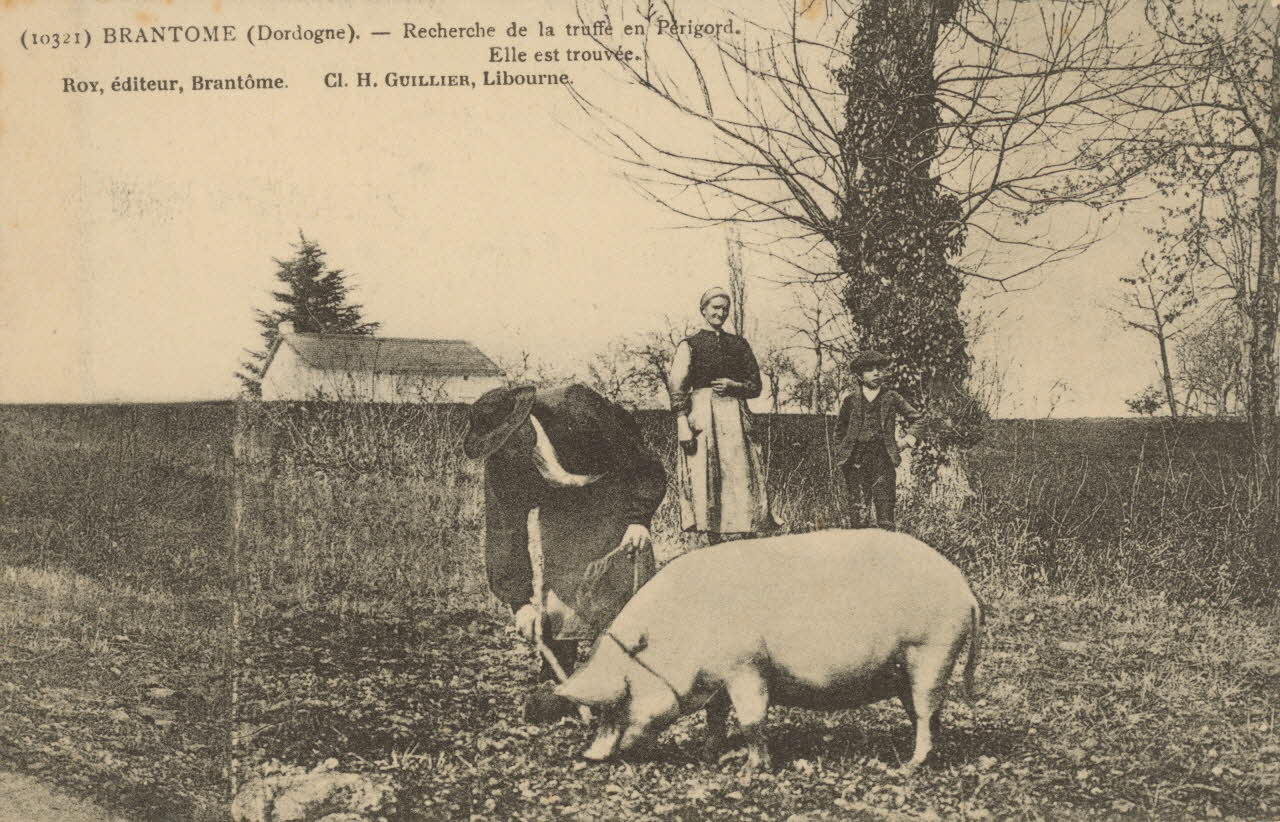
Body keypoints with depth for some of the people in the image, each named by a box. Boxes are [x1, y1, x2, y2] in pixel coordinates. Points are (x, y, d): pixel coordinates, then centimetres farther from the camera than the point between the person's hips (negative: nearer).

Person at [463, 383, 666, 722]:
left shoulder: (578, 408, -36)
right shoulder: (499, 462, -23)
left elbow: (643, 466, -24)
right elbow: (504, 529, -20)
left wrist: (639, 518, -28)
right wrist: (519, 600, -25)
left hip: (616, 490, -3)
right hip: (559, 505, 3)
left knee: (630, 578, -10)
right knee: (559, 583, -10)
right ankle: (555, 680, -1)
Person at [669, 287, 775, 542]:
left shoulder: (739, 344, 18)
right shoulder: (689, 345, 8)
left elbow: (755, 385, 18)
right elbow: (677, 389, 0)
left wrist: (733, 385, -3)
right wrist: (682, 424, -12)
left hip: (734, 415, 3)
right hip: (702, 414, -3)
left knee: (741, 474, -5)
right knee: (705, 477, -7)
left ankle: (749, 534, -5)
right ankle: (713, 539, -6)